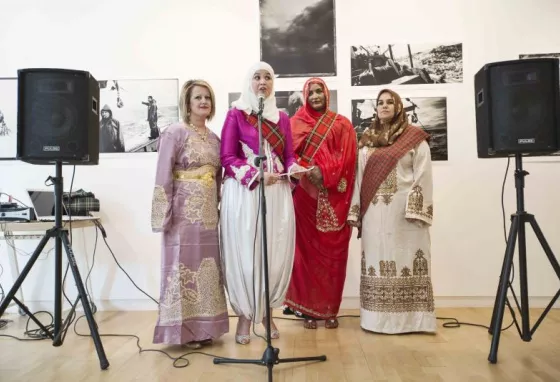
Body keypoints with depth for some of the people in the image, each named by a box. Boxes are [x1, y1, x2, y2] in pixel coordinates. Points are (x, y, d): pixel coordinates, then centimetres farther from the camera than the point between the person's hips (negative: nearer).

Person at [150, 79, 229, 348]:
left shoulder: (214, 138, 14)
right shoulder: (175, 133, -5)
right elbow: (163, 177, -10)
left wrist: (219, 207, 10)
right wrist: (165, 215, -15)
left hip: (208, 212, 7)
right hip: (184, 211, -6)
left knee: (207, 266, 9)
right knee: (184, 265, -1)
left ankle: (204, 327, 21)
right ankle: (184, 330, 10)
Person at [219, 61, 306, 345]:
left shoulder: (282, 117, 15)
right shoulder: (236, 114, 2)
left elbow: (288, 155, 14)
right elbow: (227, 157, -5)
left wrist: (294, 169, -9)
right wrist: (257, 176, -17)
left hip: (277, 192, 4)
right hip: (244, 191, -4)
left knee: (276, 254, 4)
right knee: (245, 254, -1)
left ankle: (266, 312, 21)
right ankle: (245, 315, 13)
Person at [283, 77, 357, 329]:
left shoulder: (341, 124, 11)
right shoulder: (296, 123, 10)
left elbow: (347, 158, 1)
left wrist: (324, 173, -14)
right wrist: (307, 171, -16)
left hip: (334, 197, 1)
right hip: (305, 195, 0)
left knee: (333, 251, 2)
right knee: (307, 250, 1)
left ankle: (330, 310, 13)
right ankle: (308, 309, 10)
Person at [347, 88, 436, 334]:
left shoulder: (415, 138, 3)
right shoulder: (367, 140, 15)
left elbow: (423, 175, -4)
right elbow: (359, 176, 12)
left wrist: (417, 209, -14)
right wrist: (355, 211, 7)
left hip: (404, 210, -3)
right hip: (375, 211, 4)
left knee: (405, 258, -1)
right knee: (377, 260, 6)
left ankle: (410, 317, 8)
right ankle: (379, 316, 15)